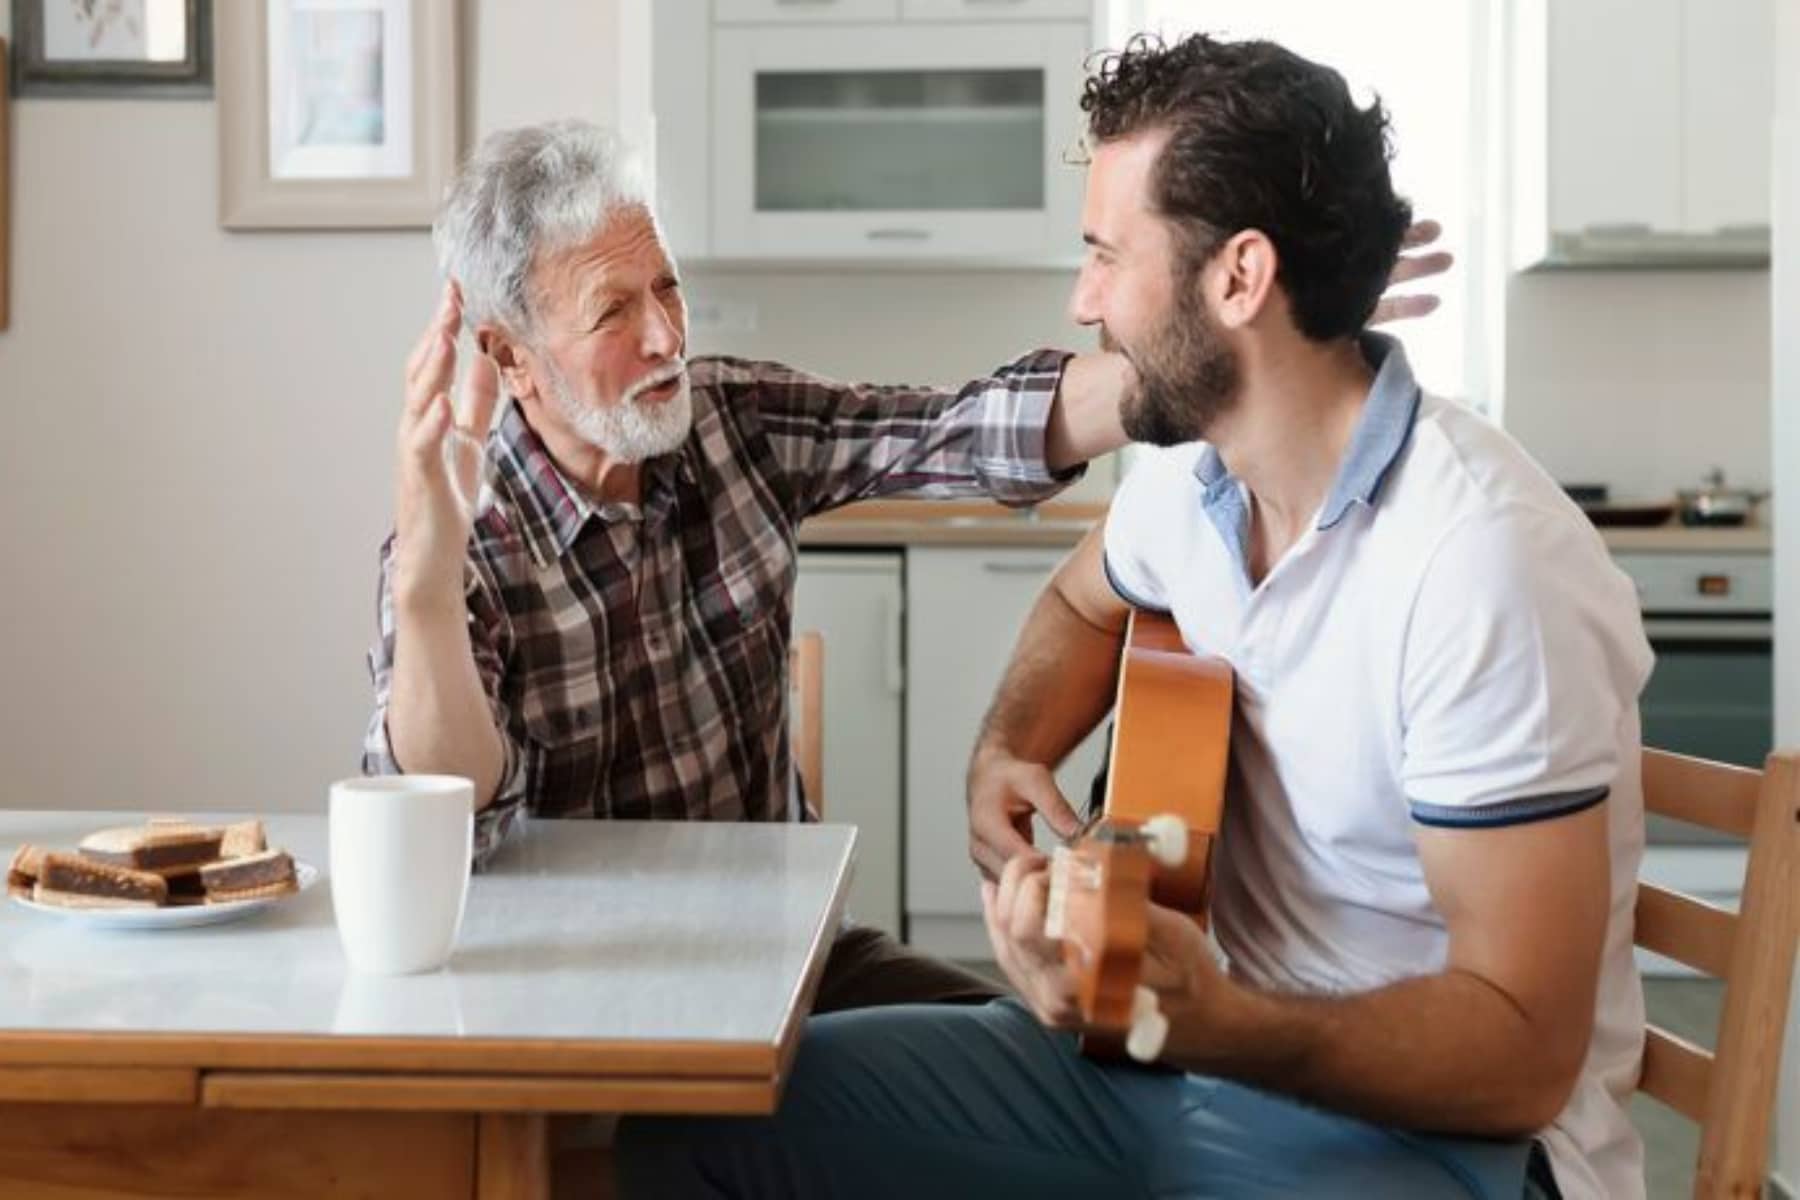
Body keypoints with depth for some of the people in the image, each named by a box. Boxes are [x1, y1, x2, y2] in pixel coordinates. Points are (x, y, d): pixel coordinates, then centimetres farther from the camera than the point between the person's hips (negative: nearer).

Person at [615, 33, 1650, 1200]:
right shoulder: (1195, 469, -1)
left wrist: (1204, 1020, -36)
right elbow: (1084, 604, 24)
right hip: (1194, 1035, 7)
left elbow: (1524, 1054, -22)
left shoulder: (1481, 564, -24)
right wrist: (1006, 756, 4)